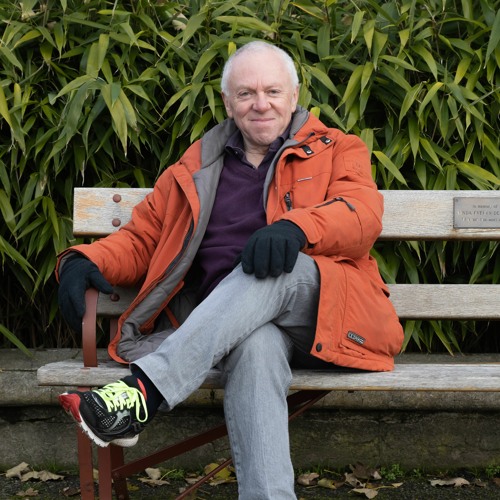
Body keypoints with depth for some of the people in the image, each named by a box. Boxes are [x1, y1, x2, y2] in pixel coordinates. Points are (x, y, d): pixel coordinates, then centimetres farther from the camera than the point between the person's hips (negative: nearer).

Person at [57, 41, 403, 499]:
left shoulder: (337, 152, 16)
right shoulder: (196, 168, 24)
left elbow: (363, 214, -4)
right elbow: (142, 237, 23)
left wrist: (295, 226, -26)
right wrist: (85, 260, 1)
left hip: (326, 316, -1)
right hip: (232, 328, 2)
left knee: (271, 266, -35)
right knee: (255, 346, -37)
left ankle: (145, 390, -43)